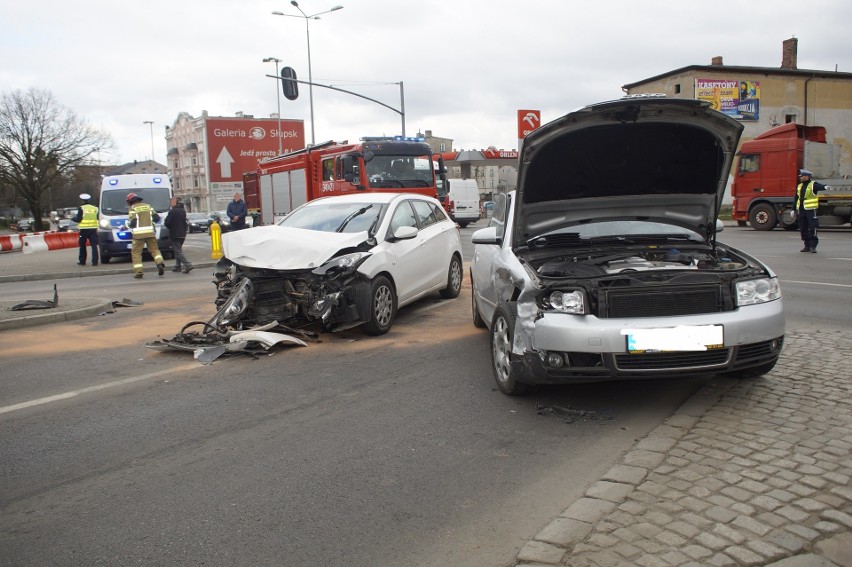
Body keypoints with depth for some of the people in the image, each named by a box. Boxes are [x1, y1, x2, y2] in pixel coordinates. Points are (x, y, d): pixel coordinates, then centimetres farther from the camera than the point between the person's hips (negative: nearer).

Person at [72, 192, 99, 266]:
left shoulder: (81, 208, -6)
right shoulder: (95, 208, 7)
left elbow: (78, 219, -8)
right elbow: (98, 219, 9)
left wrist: (73, 218, 11)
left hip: (84, 229, -3)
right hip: (93, 229, 3)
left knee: (82, 246, 10)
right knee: (94, 245, 0)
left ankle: (82, 261, 16)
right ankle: (94, 261, -8)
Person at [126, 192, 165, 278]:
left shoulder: (133, 208, 0)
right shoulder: (148, 206, 13)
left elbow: (132, 222, -10)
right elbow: (157, 218, 9)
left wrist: (128, 225, 10)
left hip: (139, 233, -4)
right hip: (150, 232, 4)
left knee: (136, 252, 5)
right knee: (154, 249, 12)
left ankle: (138, 271, 0)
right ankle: (160, 263, -13)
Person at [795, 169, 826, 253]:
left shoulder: (813, 184, -6)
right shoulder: (799, 186, 14)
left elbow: (820, 187, -28)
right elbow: (797, 199, 21)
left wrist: (826, 187, -52)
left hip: (811, 210, -7)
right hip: (801, 210, 7)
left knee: (812, 229, -8)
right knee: (803, 229, 9)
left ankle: (813, 246, -5)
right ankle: (807, 246, 18)